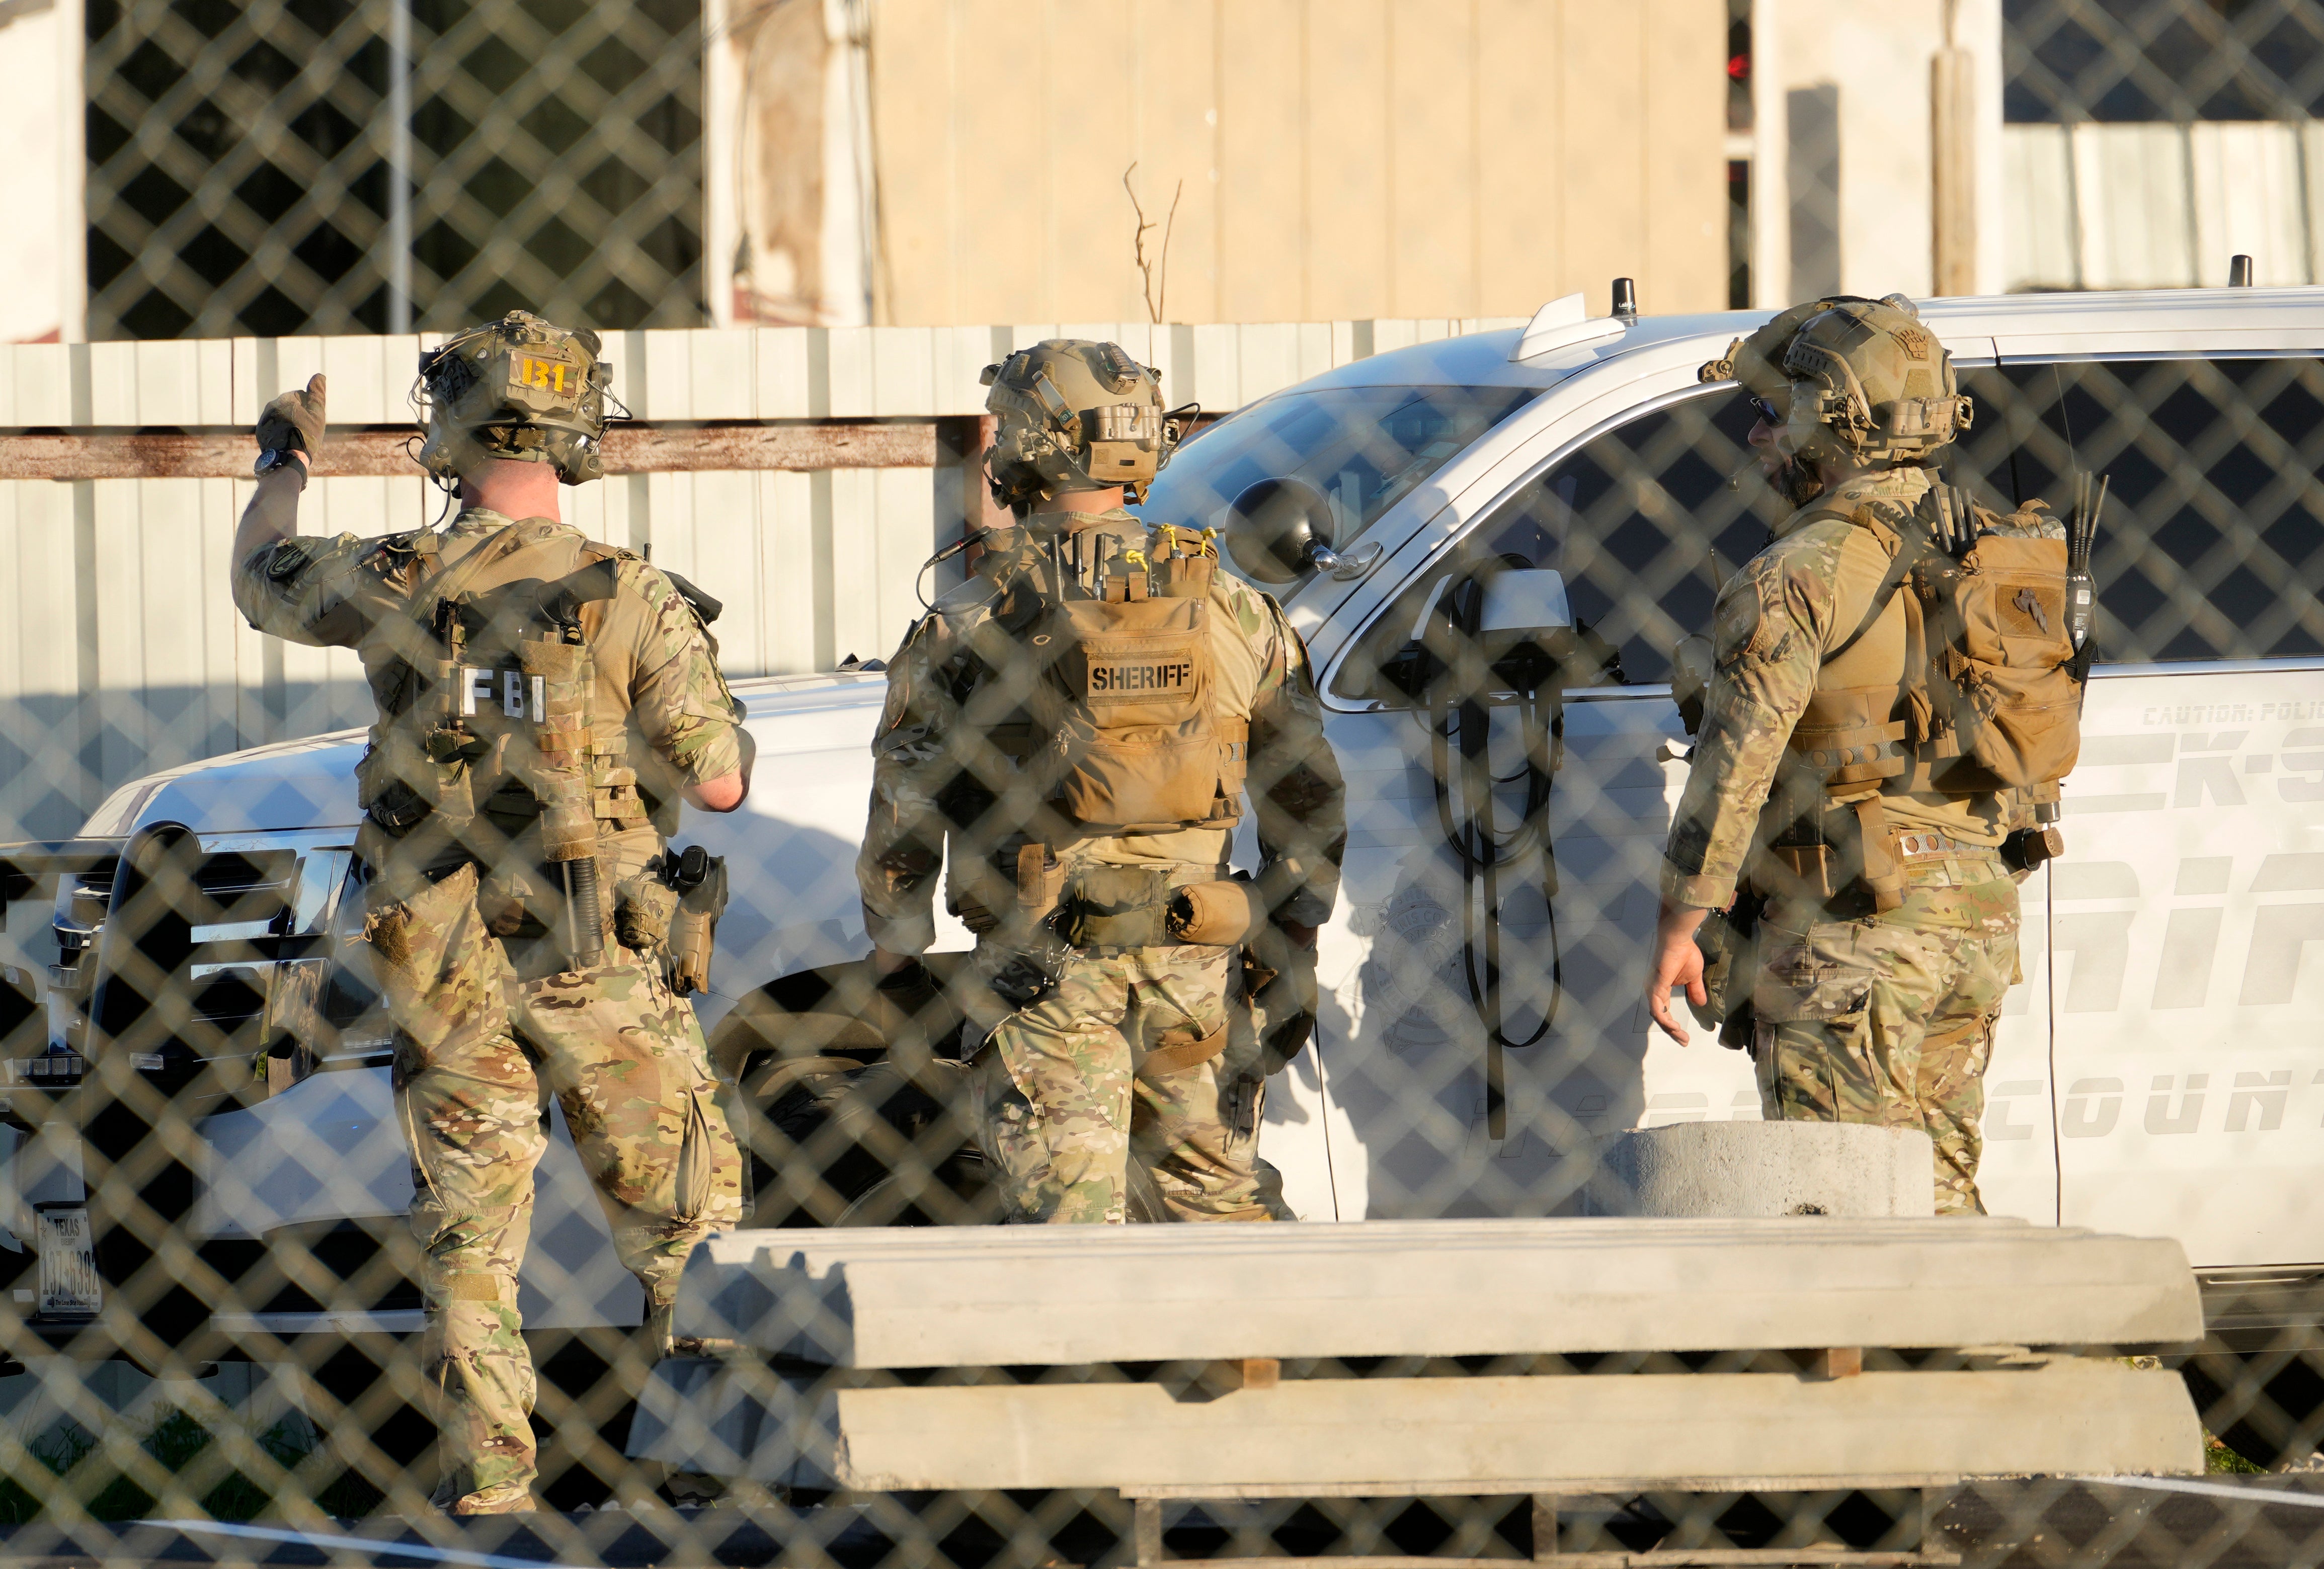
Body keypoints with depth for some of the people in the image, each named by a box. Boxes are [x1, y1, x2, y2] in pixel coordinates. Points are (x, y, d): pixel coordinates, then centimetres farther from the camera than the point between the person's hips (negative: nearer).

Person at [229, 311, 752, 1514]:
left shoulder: (394, 584, -4)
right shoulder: (632, 600, -12)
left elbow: (260, 578, 19)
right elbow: (719, 783, -10)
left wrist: (283, 466, 39)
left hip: (442, 958, 2)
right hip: (600, 962, -2)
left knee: (468, 1230, 9)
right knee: (678, 1218, 9)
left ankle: (486, 1468, 4)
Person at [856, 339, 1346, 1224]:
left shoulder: (968, 627, -5)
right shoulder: (1235, 614, 4)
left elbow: (900, 820, -3)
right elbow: (1311, 801, 8)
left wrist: (894, 964, 6)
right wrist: (1291, 957, 15)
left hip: (1045, 972, -3)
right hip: (1193, 971, 3)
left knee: (1070, 1218, -3)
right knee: (1217, 1200, 14)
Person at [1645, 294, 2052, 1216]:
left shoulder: (1801, 576, -11)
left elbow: (1736, 762, -16)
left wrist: (1678, 929, -13)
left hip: (1850, 933, -8)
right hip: (1976, 927, 8)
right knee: (1936, 1188, 14)